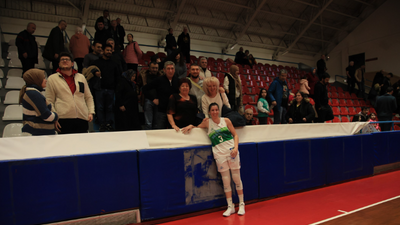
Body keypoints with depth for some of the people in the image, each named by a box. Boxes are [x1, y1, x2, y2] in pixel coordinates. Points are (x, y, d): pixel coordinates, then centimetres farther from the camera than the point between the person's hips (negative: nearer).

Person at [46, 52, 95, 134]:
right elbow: (49, 101, 7)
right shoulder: (52, 79, 9)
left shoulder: (81, 77, 17)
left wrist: (91, 112, 6)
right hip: (63, 119, -3)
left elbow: (88, 97, 20)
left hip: (82, 118, 3)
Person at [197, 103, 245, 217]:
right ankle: (230, 207, 17)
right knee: (225, 181, 3)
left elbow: (235, 135, 6)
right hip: (219, 154, 0)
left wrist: (235, 148, -7)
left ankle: (241, 204, 19)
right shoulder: (207, 122, 5)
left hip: (231, 151, 0)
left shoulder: (226, 120, 5)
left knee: (237, 178, 5)